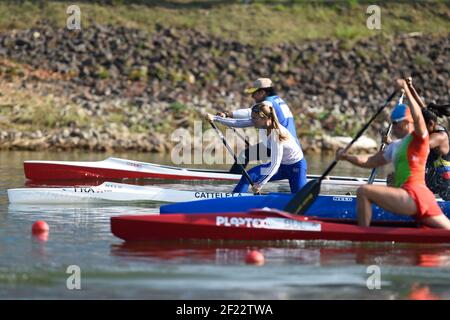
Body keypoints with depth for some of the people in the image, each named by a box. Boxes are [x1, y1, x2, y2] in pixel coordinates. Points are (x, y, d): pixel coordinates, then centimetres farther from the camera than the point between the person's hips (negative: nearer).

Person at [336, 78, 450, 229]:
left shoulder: (418, 138, 0)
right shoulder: (396, 146, 25)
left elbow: (417, 117, -20)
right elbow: (371, 161, 25)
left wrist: (406, 90, -22)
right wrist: (347, 157, 13)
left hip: (415, 195, -10)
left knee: (363, 191, -16)